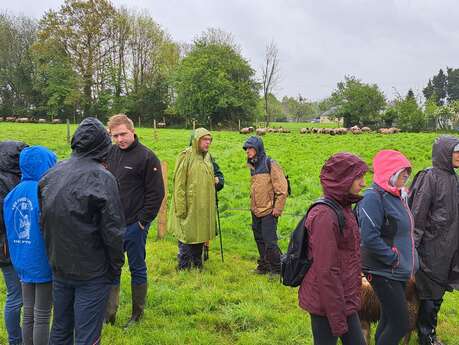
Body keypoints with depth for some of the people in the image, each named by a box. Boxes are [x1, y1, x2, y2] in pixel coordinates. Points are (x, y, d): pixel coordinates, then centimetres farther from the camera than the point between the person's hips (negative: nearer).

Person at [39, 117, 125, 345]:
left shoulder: (52, 174, 1)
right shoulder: (102, 178, -17)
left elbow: (43, 221, 8)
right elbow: (113, 230, -17)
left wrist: (54, 256, 17)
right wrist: (116, 267, -4)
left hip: (58, 267, 6)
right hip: (92, 273, -6)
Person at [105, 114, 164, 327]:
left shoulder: (147, 157, -12)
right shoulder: (110, 153, 5)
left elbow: (156, 193, -12)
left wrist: (143, 221, -12)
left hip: (134, 224, -5)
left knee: (137, 269, 9)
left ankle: (137, 315, 24)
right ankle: (109, 313, 25)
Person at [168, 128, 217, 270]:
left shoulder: (207, 157, 9)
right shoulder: (186, 156, -12)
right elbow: (179, 184, -14)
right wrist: (181, 208, -17)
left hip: (204, 207, 7)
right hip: (189, 206, -7)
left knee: (200, 235, 15)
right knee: (186, 236, 1)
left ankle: (198, 264, 29)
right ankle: (183, 267, 15)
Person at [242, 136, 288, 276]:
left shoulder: (270, 164, -12)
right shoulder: (252, 166, 12)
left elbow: (282, 188, -14)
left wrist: (277, 208, -15)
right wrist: (252, 205, 17)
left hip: (268, 211, -8)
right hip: (255, 211, 8)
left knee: (269, 241, -5)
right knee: (259, 240, 15)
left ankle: (276, 269, 8)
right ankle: (264, 265, 29)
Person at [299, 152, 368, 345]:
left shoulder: (342, 208, 6)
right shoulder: (325, 216, -23)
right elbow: (326, 272, -23)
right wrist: (337, 318, -19)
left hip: (345, 299, 9)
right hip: (328, 303, -9)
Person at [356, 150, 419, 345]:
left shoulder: (396, 195, 9)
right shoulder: (374, 197, -19)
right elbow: (369, 238, -27)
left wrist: (411, 262, 10)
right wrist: (394, 259, -18)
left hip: (399, 271, 9)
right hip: (384, 272, -9)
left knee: (388, 320, 17)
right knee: (401, 324, -5)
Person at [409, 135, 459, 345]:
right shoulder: (429, 178, -16)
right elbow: (418, 214, -17)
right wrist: (413, 247, -18)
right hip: (431, 247, -7)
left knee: (438, 292, 16)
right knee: (431, 295, 4)